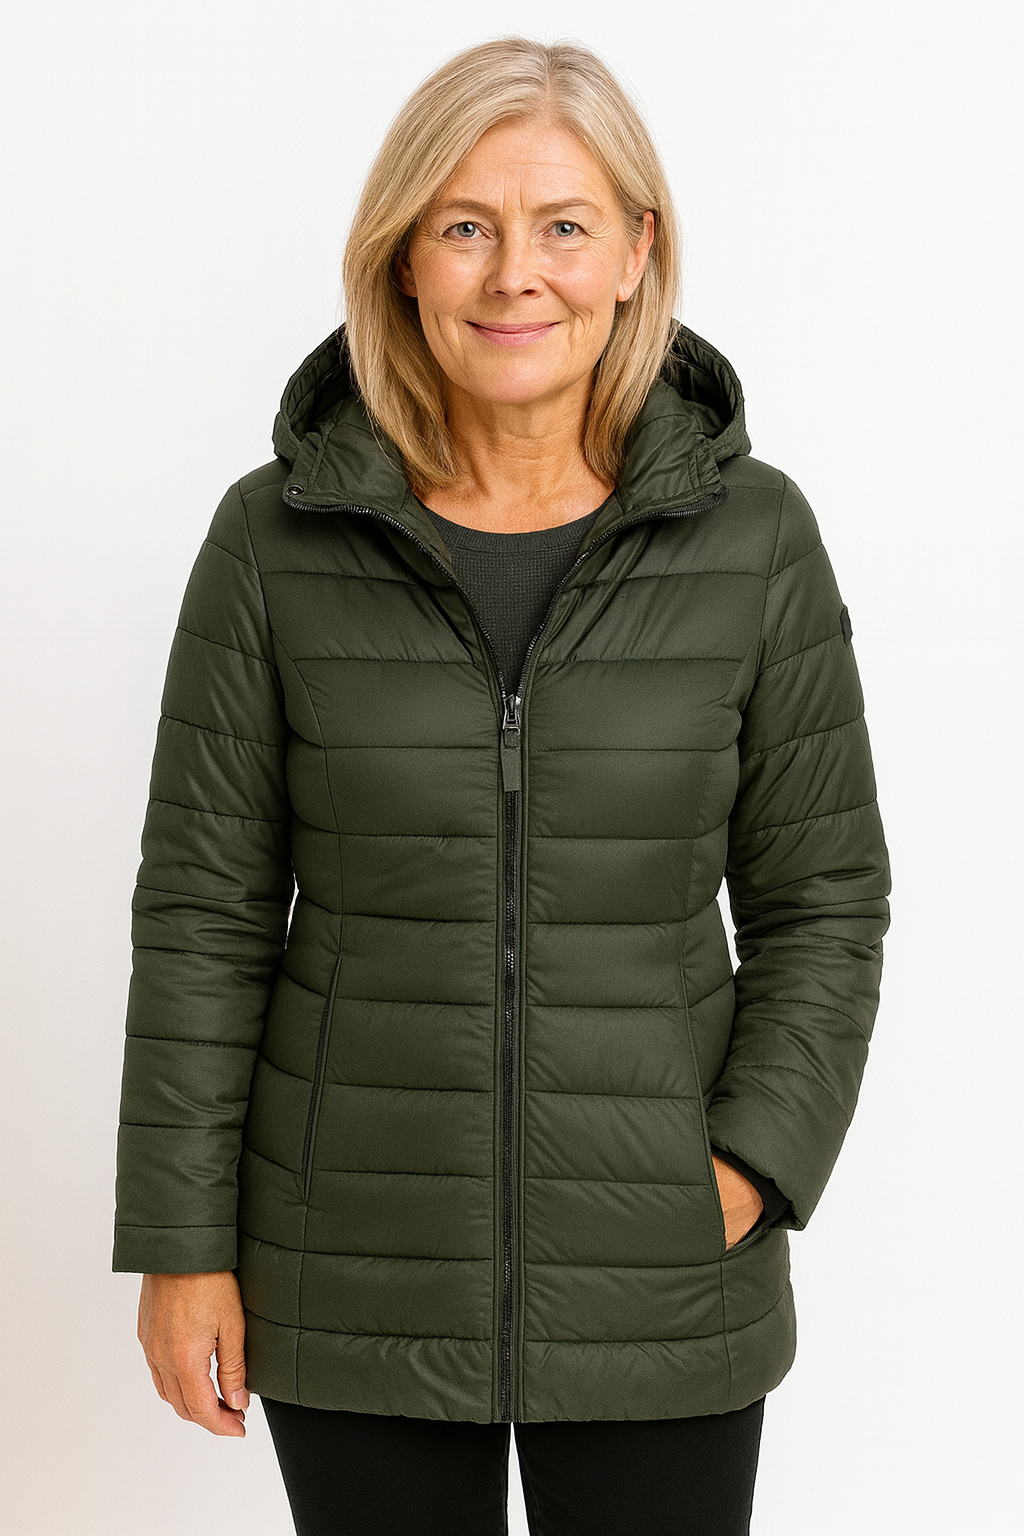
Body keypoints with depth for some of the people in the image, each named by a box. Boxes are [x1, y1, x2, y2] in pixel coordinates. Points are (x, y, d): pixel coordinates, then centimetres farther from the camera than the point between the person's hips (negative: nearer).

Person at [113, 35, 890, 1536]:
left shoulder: (752, 535, -6)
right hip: (360, 1272, 0)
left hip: (657, 1285, 0)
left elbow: (821, 897, 0)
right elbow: (206, 908, -3)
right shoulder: (276, 538, -7)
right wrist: (181, 1243, -3)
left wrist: (755, 1164, -11)